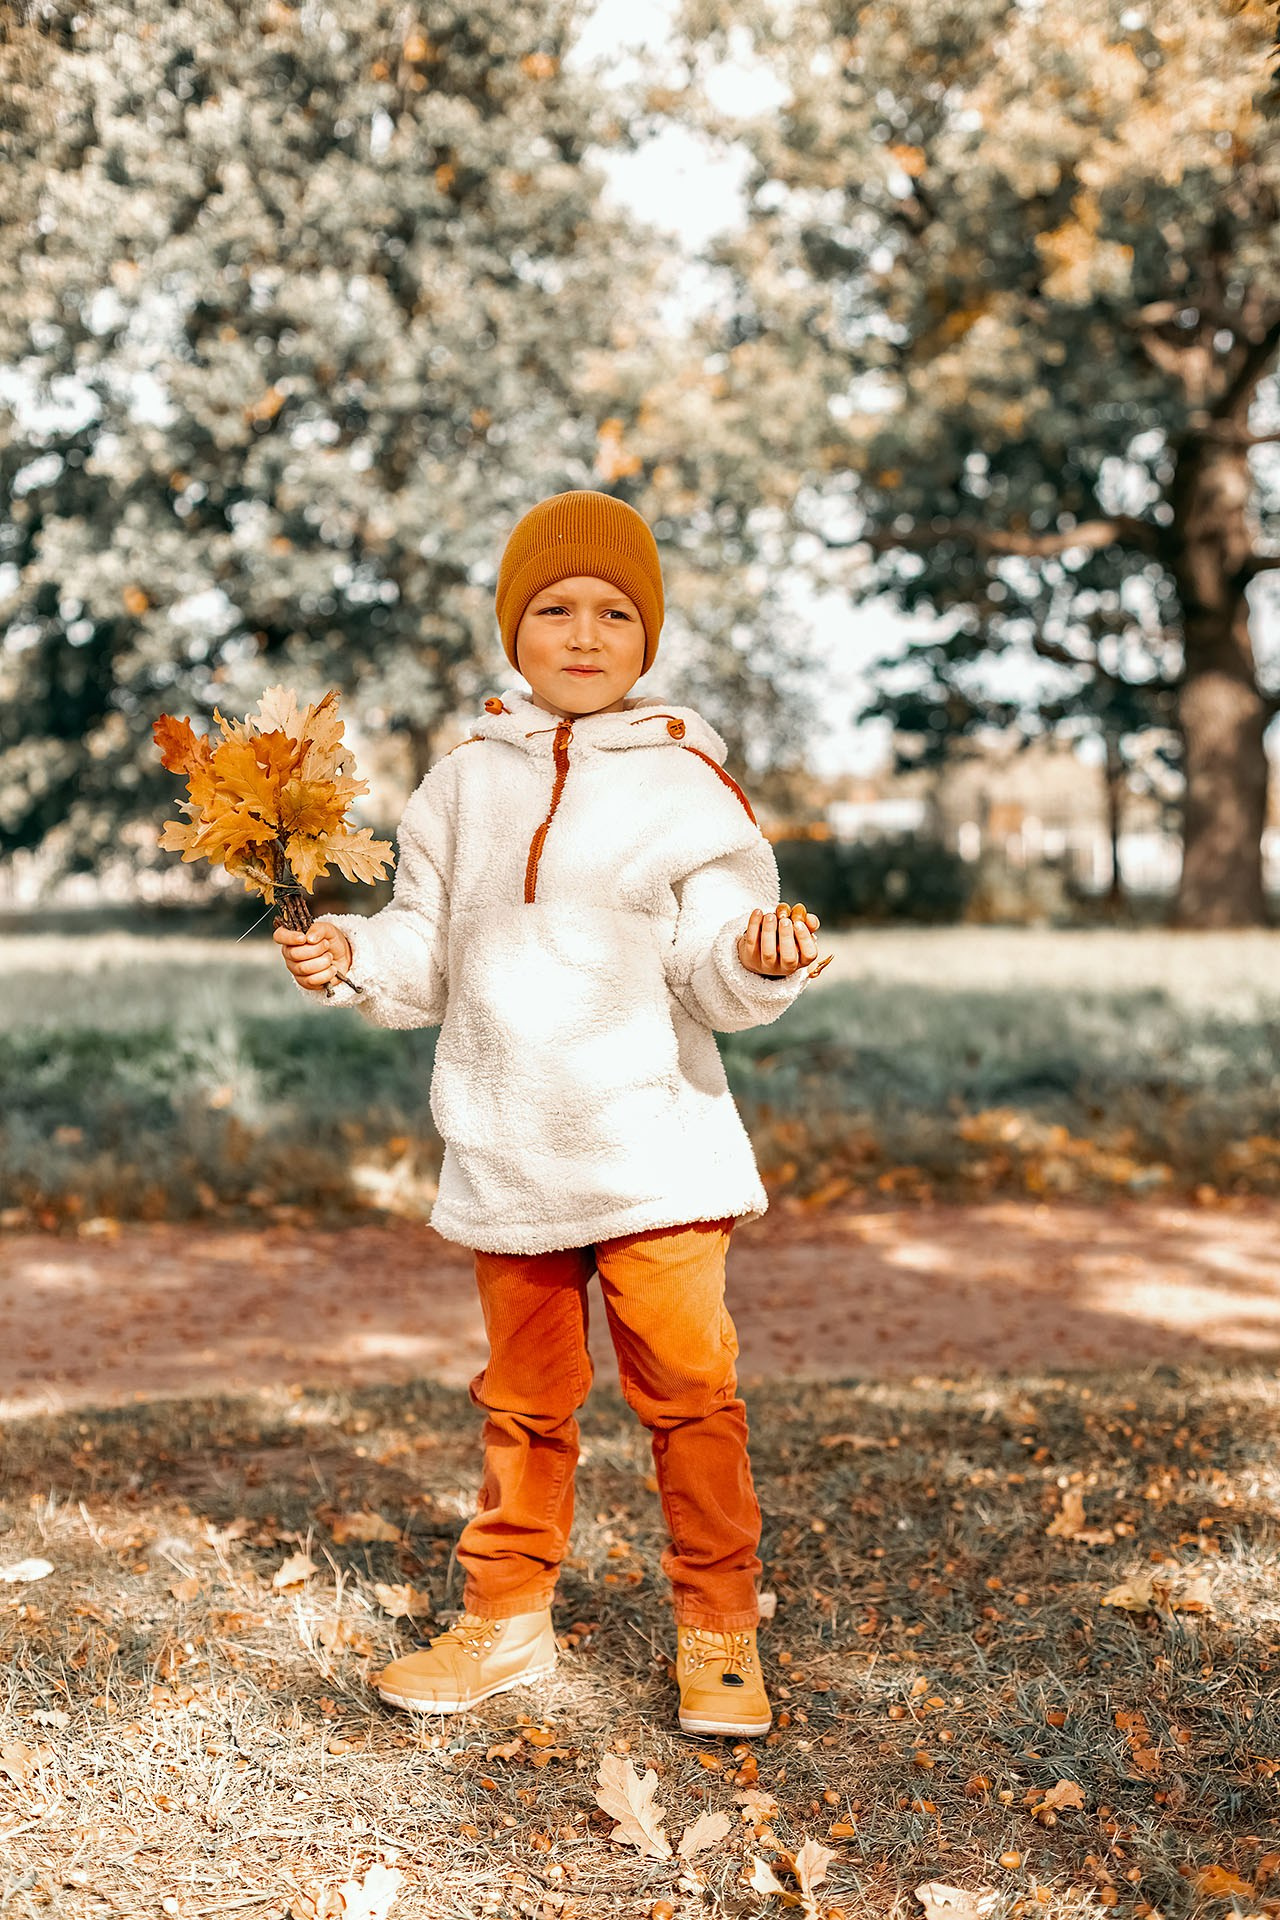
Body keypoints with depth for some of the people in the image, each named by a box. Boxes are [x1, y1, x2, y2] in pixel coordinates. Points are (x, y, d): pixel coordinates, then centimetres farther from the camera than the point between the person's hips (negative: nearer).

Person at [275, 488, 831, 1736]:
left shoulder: (685, 783, -2)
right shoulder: (466, 782, 8)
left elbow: (711, 975, -6)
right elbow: (428, 954, 12)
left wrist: (757, 959, -28)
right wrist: (352, 957, -7)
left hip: (652, 1149, -3)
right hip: (504, 1153, 3)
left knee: (688, 1388, 0)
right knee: (523, 1399, 16)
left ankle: (718, 1632, 17)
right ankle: (506, 1618, 31)